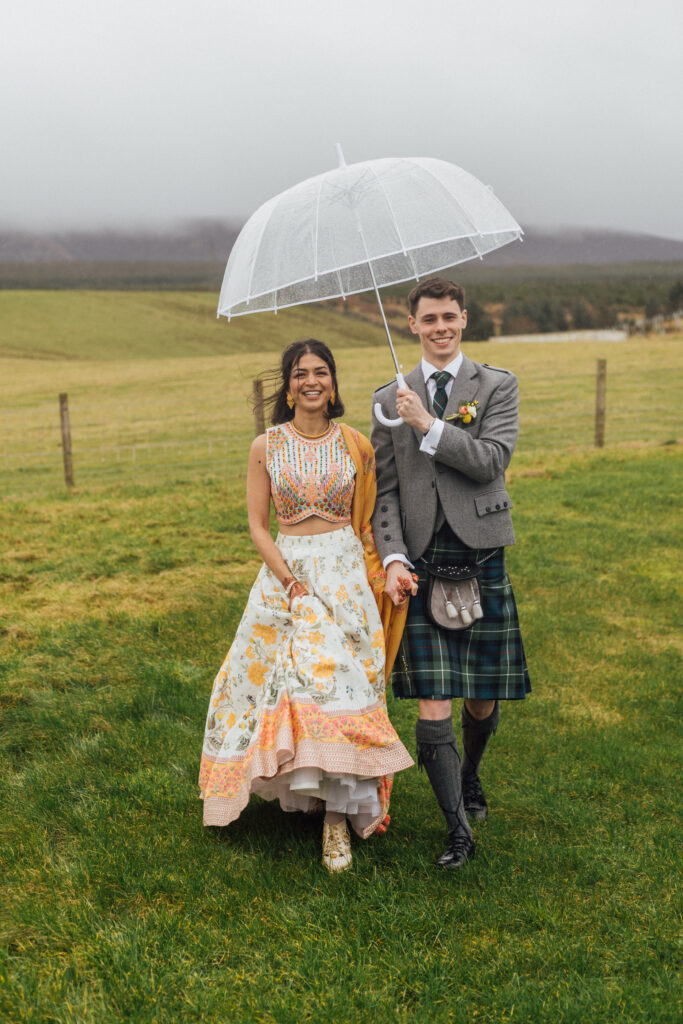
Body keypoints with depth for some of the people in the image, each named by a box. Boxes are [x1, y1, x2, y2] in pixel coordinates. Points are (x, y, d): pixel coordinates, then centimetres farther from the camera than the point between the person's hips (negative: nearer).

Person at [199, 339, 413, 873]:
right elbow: (257, 525, 1)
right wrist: (289, 581, -11)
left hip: (346, 574, 0)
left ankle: (338, 815, 3)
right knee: (282, 678, -1)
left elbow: (367, 521, 9)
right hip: (284, 571, 1)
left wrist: (384, 572, -4)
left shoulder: (356, 445, 3)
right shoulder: (266, 447, 1)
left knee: (342, 683, -7)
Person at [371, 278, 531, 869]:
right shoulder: (390, 400, 9)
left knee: (482, 699, 11)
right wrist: (393, 558, -8)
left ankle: (470, 777, 42)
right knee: (431, 706, -6)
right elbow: (385, 490, 4)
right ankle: (459, 830, 8)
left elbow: (492, 461, -11)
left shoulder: (497, 386, 4)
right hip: (420, 566, 1)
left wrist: (429, 426, -14)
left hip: (481, 559, 0)